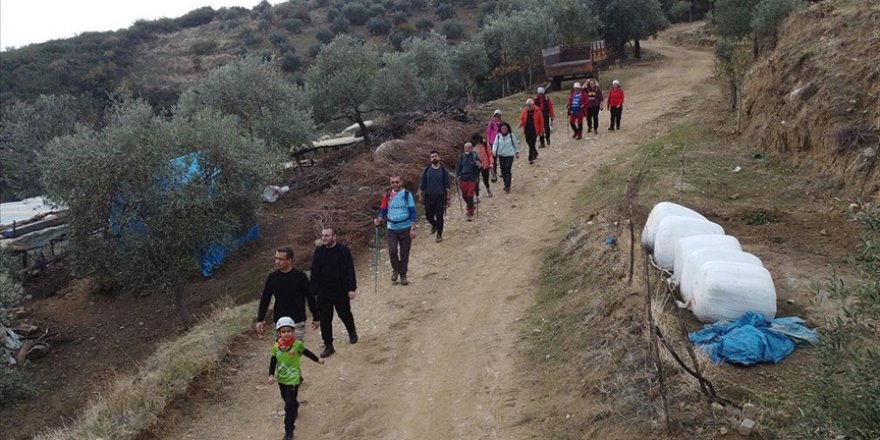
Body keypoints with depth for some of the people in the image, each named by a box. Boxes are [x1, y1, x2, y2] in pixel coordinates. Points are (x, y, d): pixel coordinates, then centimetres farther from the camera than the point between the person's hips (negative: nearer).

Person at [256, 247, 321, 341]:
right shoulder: (272, 277, -1)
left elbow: (311, 298, -1)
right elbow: (265, 299, 6)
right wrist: (260, 320, 3)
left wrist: (316, 318, 3)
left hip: (298, 322, -3)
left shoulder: (300, 276, -9)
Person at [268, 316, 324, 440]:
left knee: (289, 406, -6)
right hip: (281, 379, 5)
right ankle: (295, 410, 57)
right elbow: (273, 362, 1)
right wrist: (271, 375, -12)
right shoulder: (276, 347, -8)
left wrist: (318, 360, 16)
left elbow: (306, 352, 2)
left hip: (293, 379, -5)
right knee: (286, 400, 27)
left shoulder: (297, 344, -16)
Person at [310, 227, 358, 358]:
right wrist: (313, 291, 5)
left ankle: (352, 332, 45)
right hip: (323, 293, 3)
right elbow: (314, 272, 5)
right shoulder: (319, 251, 0)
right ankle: (328, 346, 16)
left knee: (345, 314, 15)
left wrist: (352, 289, -15)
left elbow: (350, 271, -10)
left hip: (341, 292, -3)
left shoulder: (344, 250, -11)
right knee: (324, 320, 4)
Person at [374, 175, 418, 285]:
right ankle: (396, 269, 12)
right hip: (392, 229, 1)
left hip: (405, 228, -1)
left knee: (404, 253, 5)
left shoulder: (407, 194, -3)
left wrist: (413, 228, -8)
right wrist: (379, 220, -11)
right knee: (392, 251, -14)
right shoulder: (387, 196, 4)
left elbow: (412, 212, -3)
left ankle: (403, 275, 21)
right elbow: (383, 211, 10)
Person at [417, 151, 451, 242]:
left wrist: (448, 198, 0)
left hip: (440, 197, -2)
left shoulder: (444, 170, 0)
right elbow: (422, 184, 8)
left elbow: (447, 186, 2)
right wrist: (420, 196, 6)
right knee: (429, 216, 7)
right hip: (428, 197, 2)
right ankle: (434, 225, 41)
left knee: (439, 217, -1)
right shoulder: (426, 170, 3)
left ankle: (439, 234, 17)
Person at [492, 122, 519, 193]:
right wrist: (494, 150, -22)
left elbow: (515, 144, 7)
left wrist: (517, 152, 14)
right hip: (501, 155, 3)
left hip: (509, 155, -3)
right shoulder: (498, 136, -1)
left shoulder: (511, 135, -5)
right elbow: (495, 143, -3)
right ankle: (506, 184, 25)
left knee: (507, 170, -9)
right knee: (503, 170, 9)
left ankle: (507, 187, -4)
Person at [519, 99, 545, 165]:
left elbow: (541, 121, -4)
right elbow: (521, 118, 14)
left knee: (532, 144, -7)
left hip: (534, 131, -5)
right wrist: (521, 123, -9)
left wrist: (541, 131, -4)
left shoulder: (537, 111, -8)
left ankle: (530, 159, -2)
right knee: (529, 142, 15)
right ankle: (535, 152, 42)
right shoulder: (525, 111, 3)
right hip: (527, 130, 5)